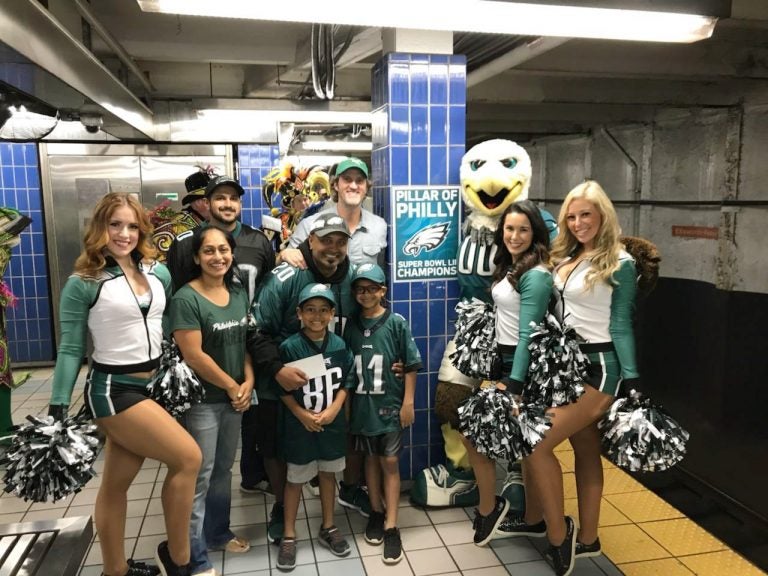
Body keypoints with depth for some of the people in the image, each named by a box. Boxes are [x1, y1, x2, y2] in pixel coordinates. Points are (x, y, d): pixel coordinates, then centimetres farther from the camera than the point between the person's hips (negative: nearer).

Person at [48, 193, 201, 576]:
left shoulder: (158, 274, 6)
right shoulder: (83, 283, -9)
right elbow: (70, 348, -7)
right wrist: (57, 410, -9)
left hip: (153, 385, 6)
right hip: (112, 389, -6)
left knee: (116, 484, 16)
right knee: (188, 458, -10)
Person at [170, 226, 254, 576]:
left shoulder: (239, 294, 5)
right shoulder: (186, 299, -16)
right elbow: (193, 356, -19)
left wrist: (248, 382, -3)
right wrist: (232, 386, -11)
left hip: (234, 397, 7)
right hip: (201, 400, -7)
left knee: (223, 470, 20)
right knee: (199, 477, 4)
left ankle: (217, 534, 38)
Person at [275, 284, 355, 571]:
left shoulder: (339, 345, -5)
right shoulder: (290, 347, -14)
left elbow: (345, 382, 1)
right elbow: (283, 388, -9)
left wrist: (333, 410, -11)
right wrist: (301, 414, -16)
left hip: (332, 423, 3)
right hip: (300, 425, -3)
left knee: (328, 473, 18)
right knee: (295, 479, 11)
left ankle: (328, 528, 36)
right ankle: (289, 536, 26)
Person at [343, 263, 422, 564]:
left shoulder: (396, 322, -8)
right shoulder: (352, 324, 1)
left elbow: (410, 365, -6)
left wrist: (408, 402, -8)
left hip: (391, 403, -3)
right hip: (363, 403, 3)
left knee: (390, 462, 3)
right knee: (371, 458, 16)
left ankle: (391, 527, 10)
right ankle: (376, 512, 33)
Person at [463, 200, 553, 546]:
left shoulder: (536, 275, -17)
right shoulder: (509, 267, 10)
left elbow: (528, 332, -20)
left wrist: (514, 385, -21)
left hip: (520, 365, -8)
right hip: (505, 360, 8)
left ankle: (488, 509, 13)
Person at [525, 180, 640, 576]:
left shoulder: (620, 263, -10)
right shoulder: (566, 256, 7)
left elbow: (621, 324, -11)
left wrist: (631, 380, -14)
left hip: (600, 367, -7)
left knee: (535, 444, -11)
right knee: (585, 451, 16)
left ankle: (558, 537, 6)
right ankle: (587, 539, 30)